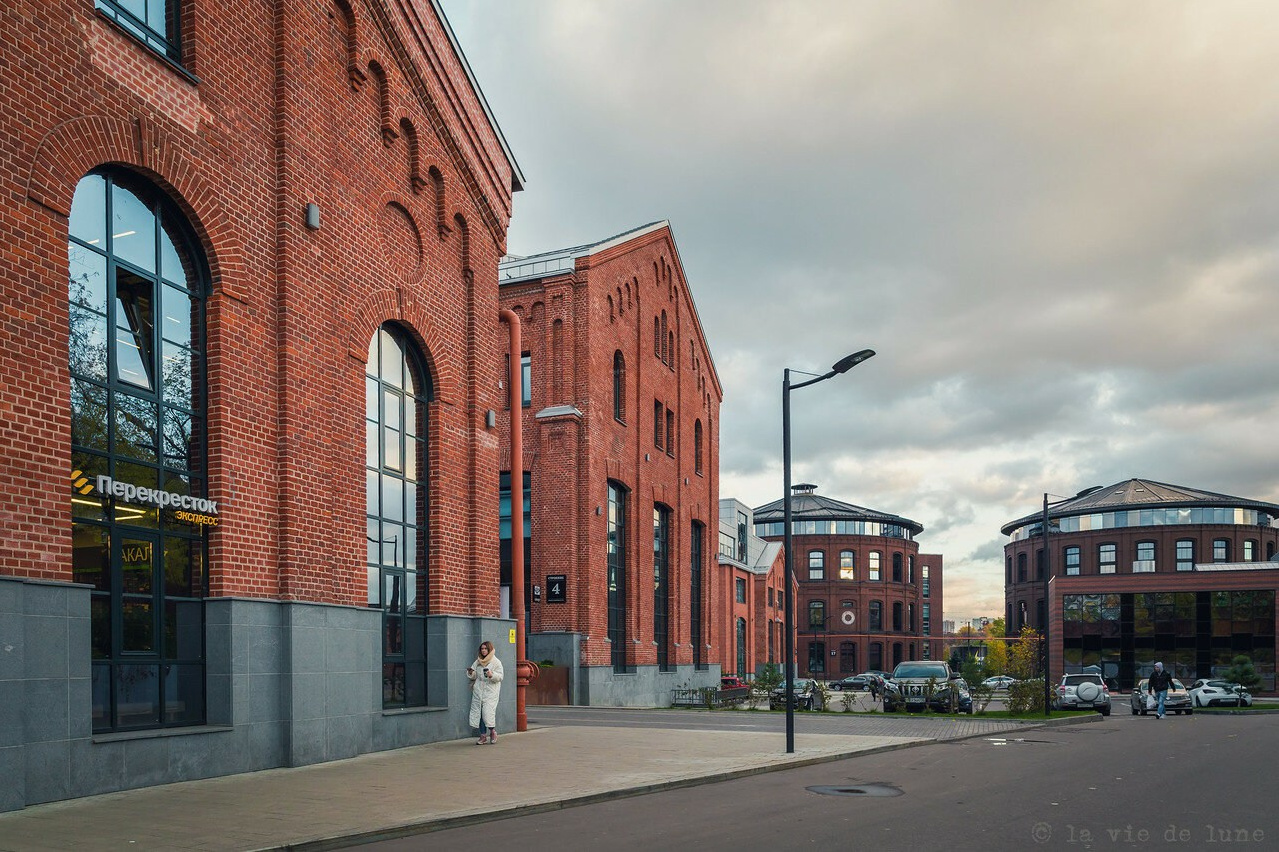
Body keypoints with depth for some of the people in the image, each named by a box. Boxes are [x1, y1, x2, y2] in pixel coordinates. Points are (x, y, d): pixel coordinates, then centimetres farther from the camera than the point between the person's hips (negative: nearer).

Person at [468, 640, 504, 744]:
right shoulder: (478, 661, 15)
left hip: (490, 691, -5)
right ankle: (483, 735, 9)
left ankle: (492, 731, 8)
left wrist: (492, 675, -23)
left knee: (488, 712, -14)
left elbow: (500, 677, -5)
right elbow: (474, 676, 19)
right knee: (479, 712, 2)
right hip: (479, 690, 5)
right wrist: (471, 673, -3)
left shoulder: (496, 662, 1)